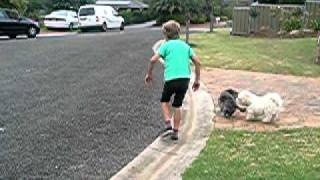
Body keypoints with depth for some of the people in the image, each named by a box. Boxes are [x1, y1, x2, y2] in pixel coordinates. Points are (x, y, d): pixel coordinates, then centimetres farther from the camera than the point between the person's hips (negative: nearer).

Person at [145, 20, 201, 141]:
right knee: (177, 106, 16)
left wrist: (149, 74, 6)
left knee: (164, 101, 20)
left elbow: (153, 59, -9)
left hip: (171, 79, -3)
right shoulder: (185, 45, 15)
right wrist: (197, 80, 15)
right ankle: (175, 132, 19)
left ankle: (168, 125, 4)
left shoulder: (166, 45, 3)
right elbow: (197, 62, 8)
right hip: (185, 79, 4)